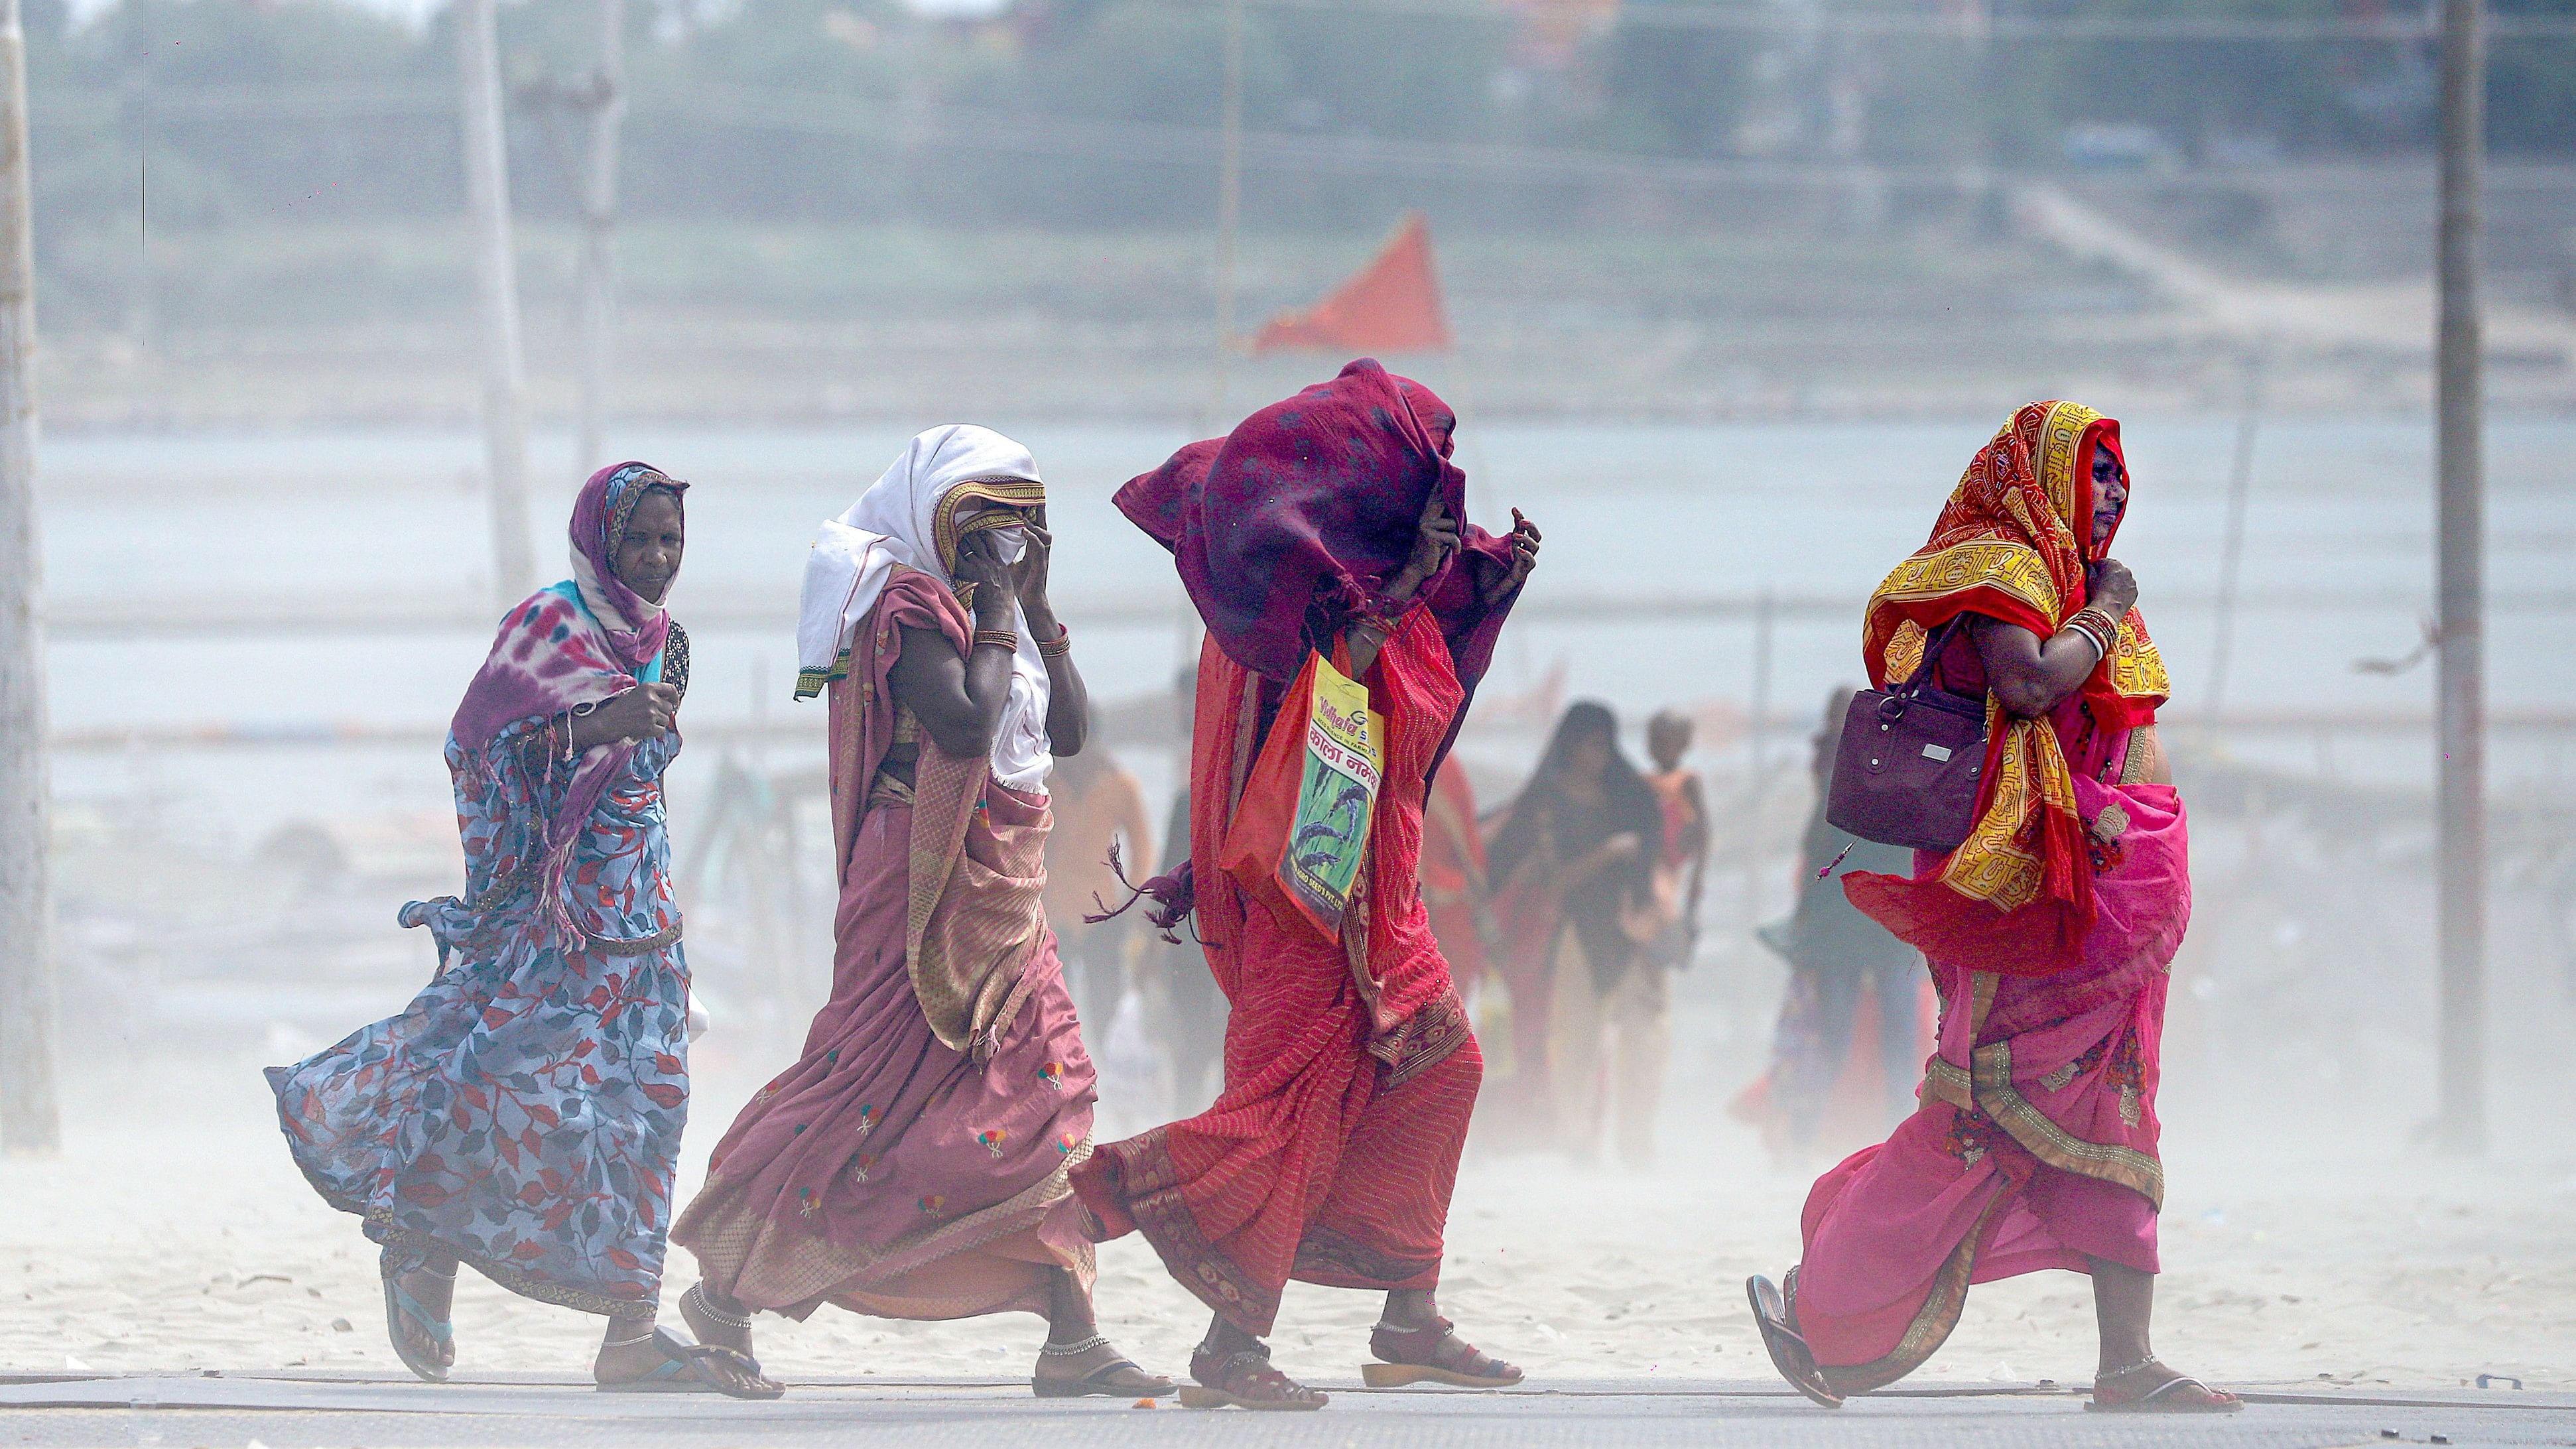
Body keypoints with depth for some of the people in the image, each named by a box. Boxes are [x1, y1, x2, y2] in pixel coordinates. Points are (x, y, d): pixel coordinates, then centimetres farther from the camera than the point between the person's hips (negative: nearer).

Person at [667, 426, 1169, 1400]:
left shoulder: (984, 608, 15)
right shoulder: (909, 605, -12)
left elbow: (1068, 730, 13)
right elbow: (966, 723, -25)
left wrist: (1037, 605, 7)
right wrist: (1000, 616, -14)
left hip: (1001, 893, 9)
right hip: (930, 886, -9)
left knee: (1046, 1092, 1)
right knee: (876, 1090, -6)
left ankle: (1071, 1339, -2)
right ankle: (728, 1290, 8)